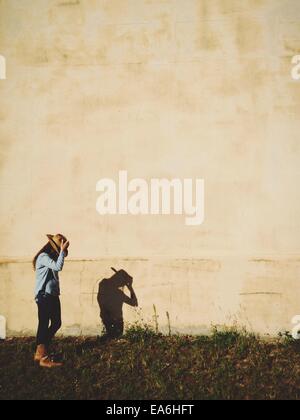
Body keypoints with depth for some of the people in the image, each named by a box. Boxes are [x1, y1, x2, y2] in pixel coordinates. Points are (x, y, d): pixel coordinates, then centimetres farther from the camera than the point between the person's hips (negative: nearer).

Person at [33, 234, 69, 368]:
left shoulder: (51, 257, 15)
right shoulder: (43, 257, -15)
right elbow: (58, 267, -26)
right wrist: (62, 250, -20)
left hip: (52, 296, 10)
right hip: (44, 296, -10)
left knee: (56, 323, 13)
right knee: (44, 325, -4)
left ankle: (40, 352, 24)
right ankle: (43, 358, 2)